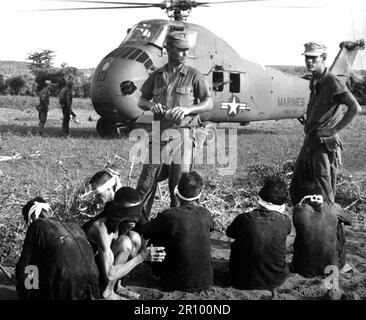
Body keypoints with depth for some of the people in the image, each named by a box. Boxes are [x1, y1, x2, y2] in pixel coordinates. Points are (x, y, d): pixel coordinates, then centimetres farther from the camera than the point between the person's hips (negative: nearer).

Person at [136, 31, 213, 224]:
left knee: (179, 185, 1)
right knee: (146, 182, 4)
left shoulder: (194, 76, 2)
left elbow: (209, 103, 0)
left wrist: (187, 109, -16)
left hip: (182, 133, -3)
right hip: (159, 133, 3)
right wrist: (151, 106, -5)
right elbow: (141, 101, 18)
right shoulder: (157, 76, 11)